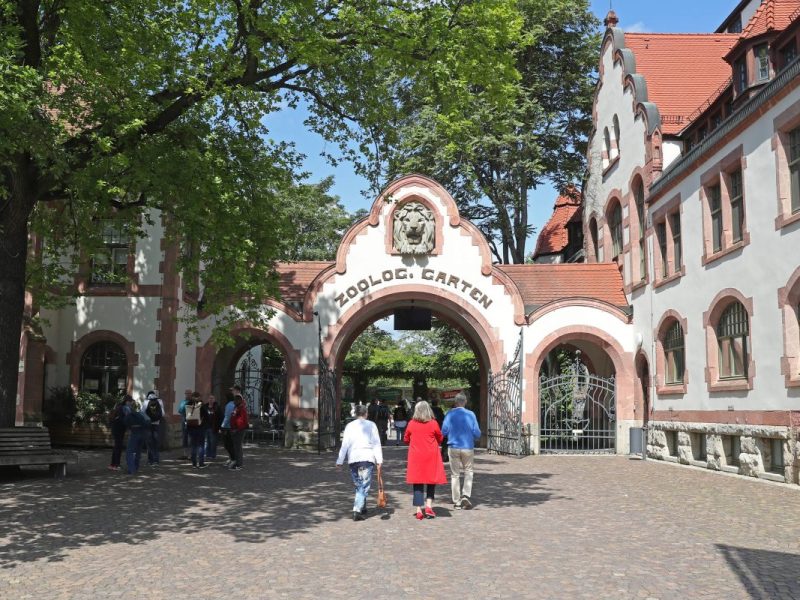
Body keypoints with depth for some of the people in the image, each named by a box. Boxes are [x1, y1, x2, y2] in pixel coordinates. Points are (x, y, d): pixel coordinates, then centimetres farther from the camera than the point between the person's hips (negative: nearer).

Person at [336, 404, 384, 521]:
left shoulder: (350, 426, 8)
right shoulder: (371, 425, 4)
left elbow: (345, 444, 3)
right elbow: (376, 443, -3)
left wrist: (340, 461, 5)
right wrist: (379, 460, -5)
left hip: (353, 458, 3)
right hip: (367, 457, -3)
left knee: (358, 485, 16)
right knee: (364, 486, -2)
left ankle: (362, 509, 24)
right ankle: (357, 510, -14)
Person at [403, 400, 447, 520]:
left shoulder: (411, 424, -2)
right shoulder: (433, 424, -7)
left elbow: (406, 439, 9)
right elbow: (440, 439, 5)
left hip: (416, 457, 1)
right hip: (431, 456, -1)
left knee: (417, 482, 5)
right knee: (431, 481, 11)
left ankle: (419, 510, 3)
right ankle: (429, 506, 0)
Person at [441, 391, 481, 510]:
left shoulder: (450, 414, -6)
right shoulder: (470, 414, -6)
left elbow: (444, 431, -5)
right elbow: (477, 433, -5)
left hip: (453, 447, 0)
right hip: (468, 447, 0)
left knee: (455, 474, 10)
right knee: (468, 472, 14)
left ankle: (457, 501, 12)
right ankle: (466, 495, -4)